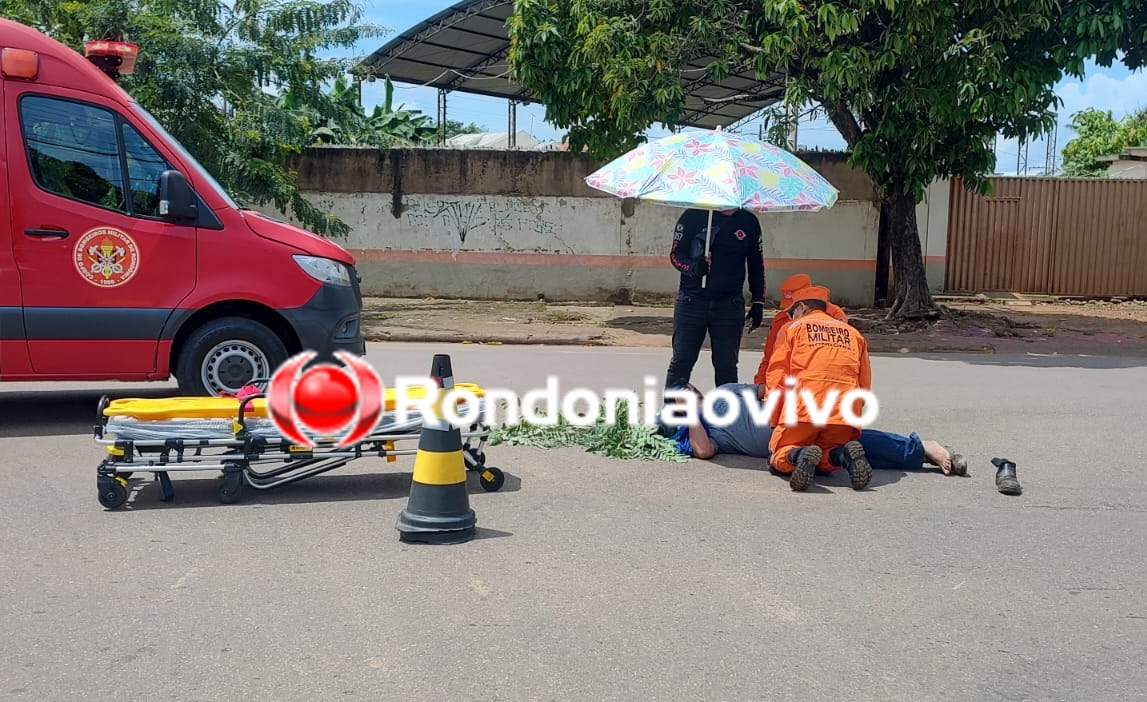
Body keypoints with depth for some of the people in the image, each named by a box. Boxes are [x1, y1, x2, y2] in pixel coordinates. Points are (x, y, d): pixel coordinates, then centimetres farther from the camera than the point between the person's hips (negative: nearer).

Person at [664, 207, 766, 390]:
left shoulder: (749, 222, 7)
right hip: (691, 302, -2)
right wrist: (693, 267, -20)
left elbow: (756, 265, 14)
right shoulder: (693, 215, 0)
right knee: (681, 361, -1)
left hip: (730, 306, 2)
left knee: (727, 365, 5)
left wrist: (758, 304, 8)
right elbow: (675, 254, 1)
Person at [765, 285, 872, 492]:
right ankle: (844, 455, -12)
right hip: (844, 413, 4)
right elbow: (864, 385, 24)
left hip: (803, 409, -4)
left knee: (780, 456, 11)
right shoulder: (853, 333, 26)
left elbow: (776, 377, 7)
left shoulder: (792, 328, 14)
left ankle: (799, 455, -23)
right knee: (826, 461, 22)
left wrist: (775, 421, 13)